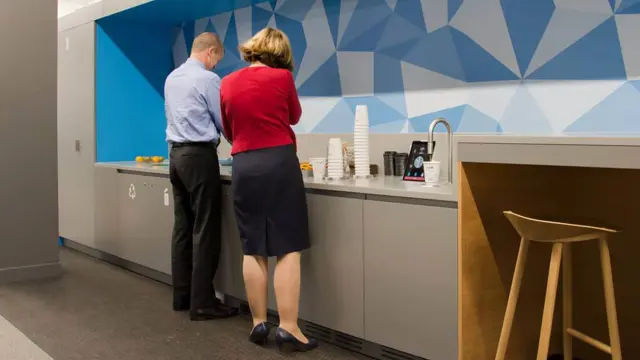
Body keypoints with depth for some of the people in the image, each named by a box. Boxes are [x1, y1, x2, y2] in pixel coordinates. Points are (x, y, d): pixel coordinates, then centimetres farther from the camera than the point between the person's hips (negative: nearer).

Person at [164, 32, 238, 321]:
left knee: (183, 226, 10)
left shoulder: (171, 78, 13)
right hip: (199, 155, -8)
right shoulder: (207, 79, -10)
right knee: (205, 230, -5)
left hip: (176, 153, 8)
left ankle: (182, 296, 15)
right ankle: (202, 303, -4)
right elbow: (224, 122, -5)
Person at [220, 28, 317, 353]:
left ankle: (258, 323, 15)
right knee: (288, 249, -1)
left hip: (244, 166, 4)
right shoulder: (282, 77, -3)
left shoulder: (227, 84, 7)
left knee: (253, 249, 10)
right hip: (279, 162, -3)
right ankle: (288, 328, -3)